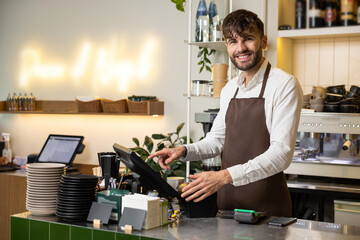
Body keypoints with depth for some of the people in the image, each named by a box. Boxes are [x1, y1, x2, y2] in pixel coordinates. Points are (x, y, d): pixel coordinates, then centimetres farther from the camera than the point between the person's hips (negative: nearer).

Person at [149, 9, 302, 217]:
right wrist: (184, 151, 2)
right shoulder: (229, 90, 11)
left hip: (266, 207, -5)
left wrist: (226, 176, -28)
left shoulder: (284, 85, -11)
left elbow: (281, 153, -20)